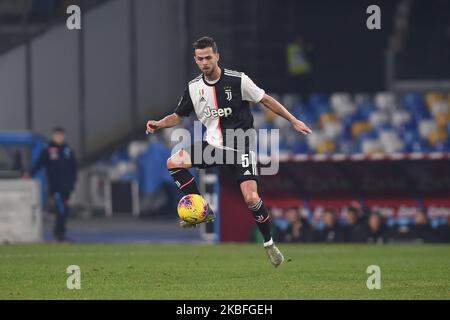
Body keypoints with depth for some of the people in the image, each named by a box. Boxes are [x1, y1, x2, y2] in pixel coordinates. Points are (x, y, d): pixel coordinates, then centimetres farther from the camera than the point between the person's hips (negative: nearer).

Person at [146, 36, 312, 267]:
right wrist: (159, 124, -8)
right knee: (174, 162, -17)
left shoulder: (237, 81, -12)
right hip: (213, 144, 4)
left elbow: (266, 100, -2)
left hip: (241, 145, -4)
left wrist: (293, 121, -3)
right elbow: (178, 116, 12)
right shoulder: (194, 88, 0)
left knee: (251, 198, -18)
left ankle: (269, 244, 3)